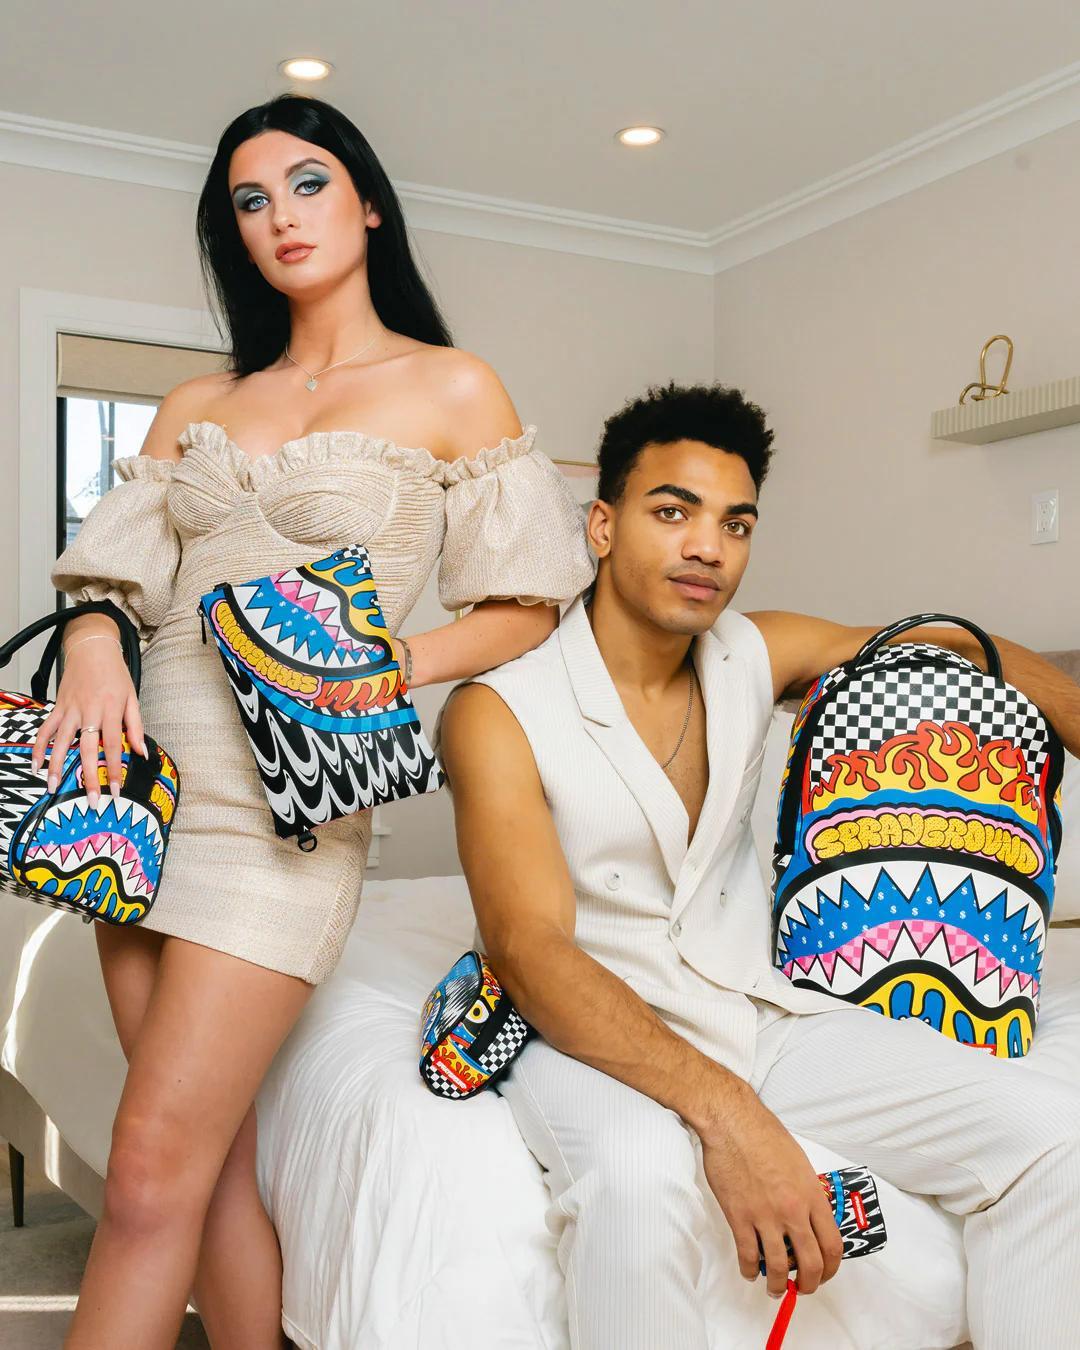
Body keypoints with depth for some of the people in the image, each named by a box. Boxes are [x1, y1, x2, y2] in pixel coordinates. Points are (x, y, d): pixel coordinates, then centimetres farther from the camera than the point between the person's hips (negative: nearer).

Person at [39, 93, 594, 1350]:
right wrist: (92, 648, -11)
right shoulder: (197, 404, 17)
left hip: (284, 791, -5)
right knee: (218, 1153, 9)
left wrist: (394, 665, -15)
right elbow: (110, 573, 11)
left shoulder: (452, 388, 4)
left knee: (156, 1165, -8)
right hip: (146, 772, 5)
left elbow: (525, 605, 2)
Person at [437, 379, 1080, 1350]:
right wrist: (725, 1114, -34)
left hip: (760, 1007, 5)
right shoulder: (498, 714, -13)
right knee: (640, 1176, -39)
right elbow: (528, 953, -23)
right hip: (598, 1028, -5)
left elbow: (946, 648, 17)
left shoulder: (755, 657, 4)